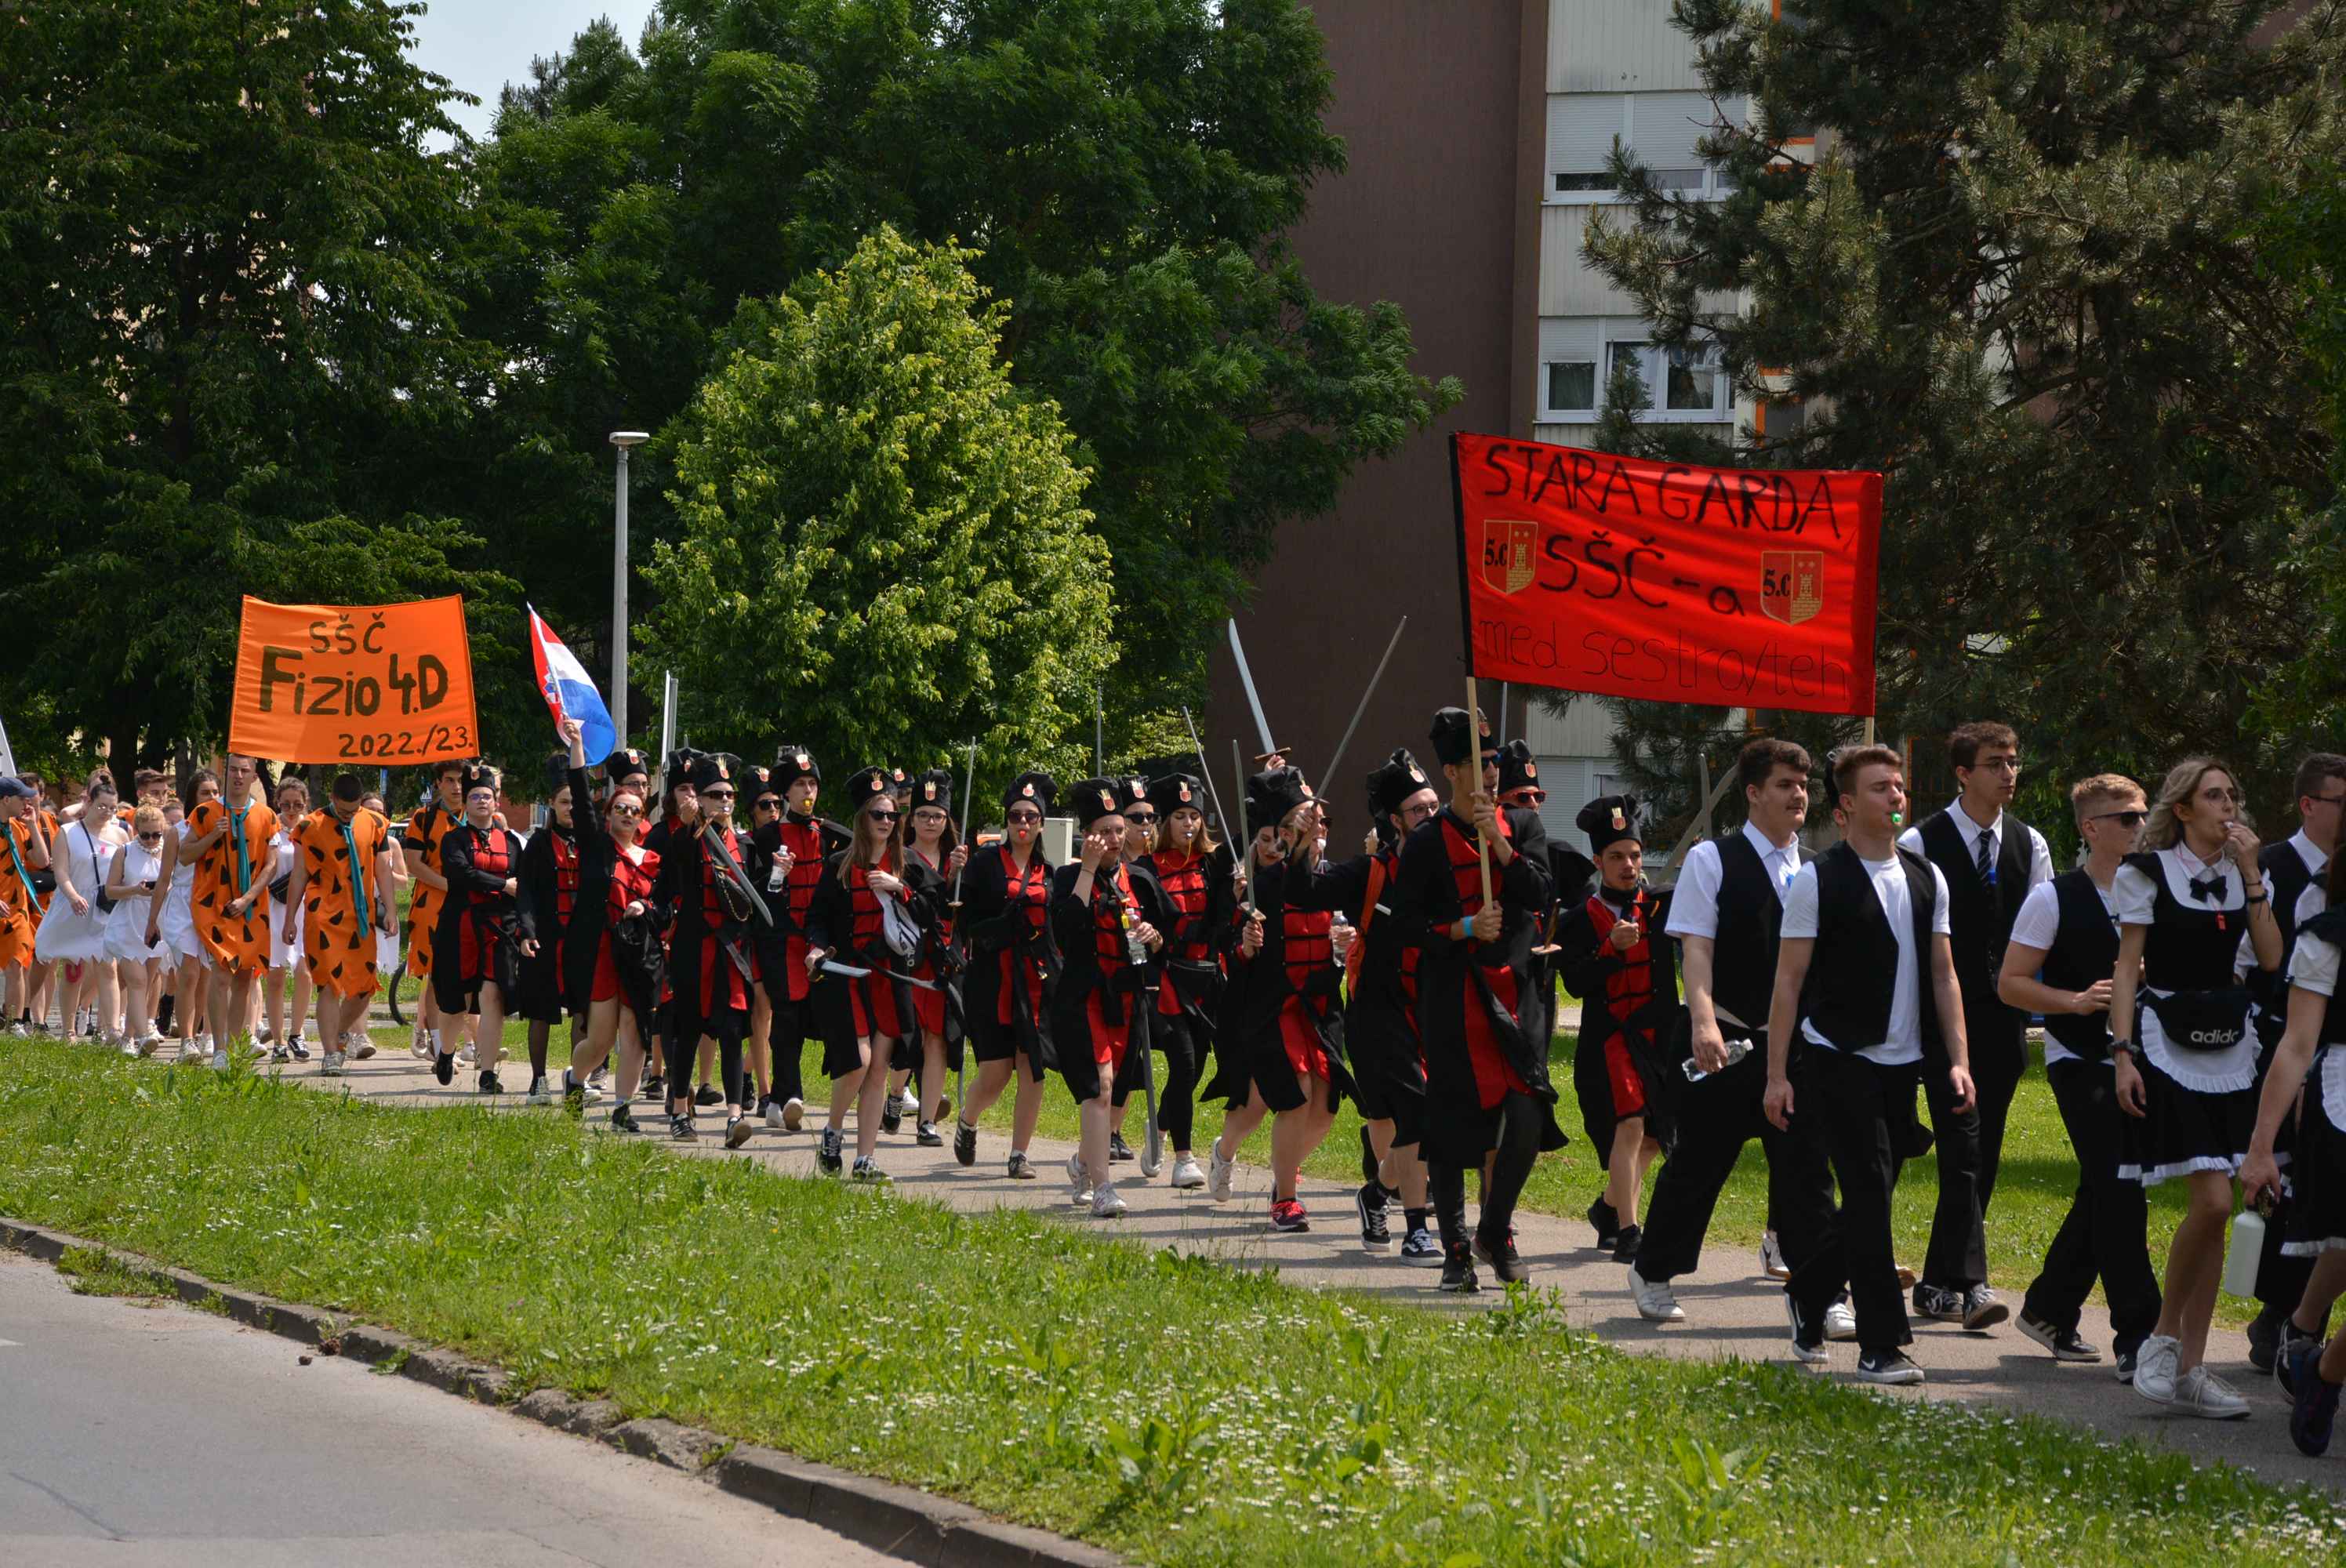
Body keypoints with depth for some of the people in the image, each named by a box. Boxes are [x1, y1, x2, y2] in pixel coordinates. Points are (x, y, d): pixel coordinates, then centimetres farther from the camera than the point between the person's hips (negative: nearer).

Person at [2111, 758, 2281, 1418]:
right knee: (2211, 1202, -16)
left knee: (2212, 1211, 3)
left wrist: (2250, 874, -5)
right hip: (2168, 1047, -5)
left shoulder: (2243, 875, 11)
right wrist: (2124, 1052, -11)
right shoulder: (2148, 872, -2)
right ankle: (2163, 1335, 2)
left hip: (2228, 1047, 5)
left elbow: (2271, 958, -2)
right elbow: (2127, 968, -3)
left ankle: (2189, 1369, 7)